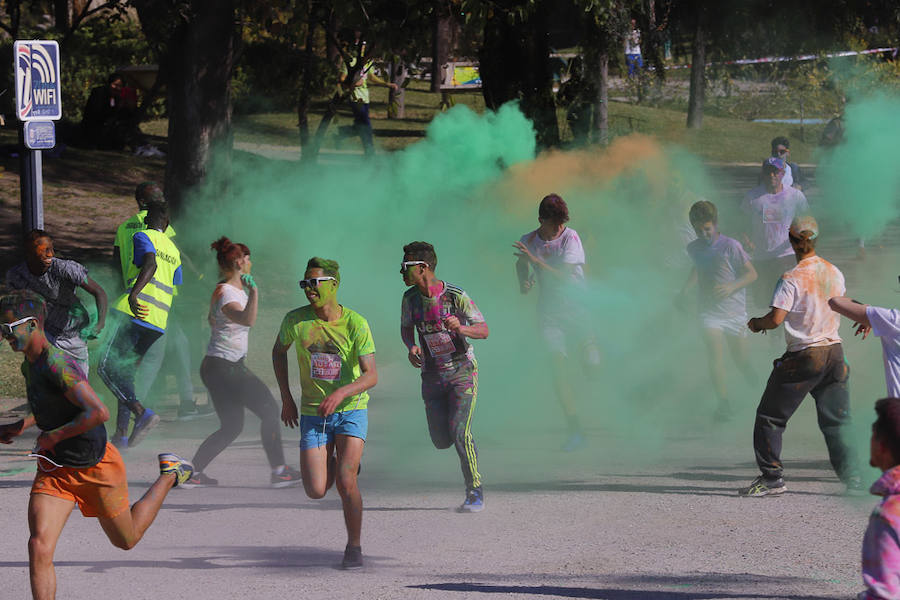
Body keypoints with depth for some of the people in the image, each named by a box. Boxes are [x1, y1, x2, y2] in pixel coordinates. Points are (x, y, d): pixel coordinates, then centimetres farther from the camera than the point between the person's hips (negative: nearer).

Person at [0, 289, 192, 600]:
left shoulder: (56, 364, -28)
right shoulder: (30, 364, 2)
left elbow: (98, 412, -37)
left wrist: (53, 437, -27)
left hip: (96, 467, -7)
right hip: (55, 469, 7)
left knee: (126, 539, 18)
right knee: (39, 547, -14)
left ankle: (169, 475, 39)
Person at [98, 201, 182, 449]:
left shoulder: (143, 237, 4)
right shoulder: (174, 253, 26)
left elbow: (150, 264, -16)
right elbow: (175, 291, 29)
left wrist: (134, 294, -29)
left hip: (136, 311, -7)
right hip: (159, 324, 7)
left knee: (107, 368, -10)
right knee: (125, 370, 16)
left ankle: (142, 413, -28)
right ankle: (121, 433, 10)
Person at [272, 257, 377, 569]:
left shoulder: (355, 324, -14)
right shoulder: (295, 320, -6)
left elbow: (371, 376, -18)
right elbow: (278, 351, 15)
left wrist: (341, 393, -37)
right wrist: (286, 398, 10)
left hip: (351, 408, -3)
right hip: (313, 414, 3)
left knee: (345, 482, -19)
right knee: (316, 491, -7)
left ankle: (354, 547, 2)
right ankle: (338, 464, 30)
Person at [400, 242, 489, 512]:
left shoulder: (455, 296, -16)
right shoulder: (410, 298, -2)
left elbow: (483, 330, -15)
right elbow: (406, 328, 15)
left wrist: (460, 328, -36)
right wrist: (411, 347, -7)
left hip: (462, 370, -5)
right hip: (433, 373, 5)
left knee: (459, 433, -18)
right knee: (441, 441, 1)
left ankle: (475, 493, -7)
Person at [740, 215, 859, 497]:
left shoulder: (792, 279, -16)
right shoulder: (834, 273, 4)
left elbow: (776, 319, -20)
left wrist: (756, 323, 1)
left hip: (803, 357, -6)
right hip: (834, 351, 6)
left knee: (770, 417, 5)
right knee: (837, 421, 12)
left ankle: (771, 477, 2)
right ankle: (851, 477, 6)